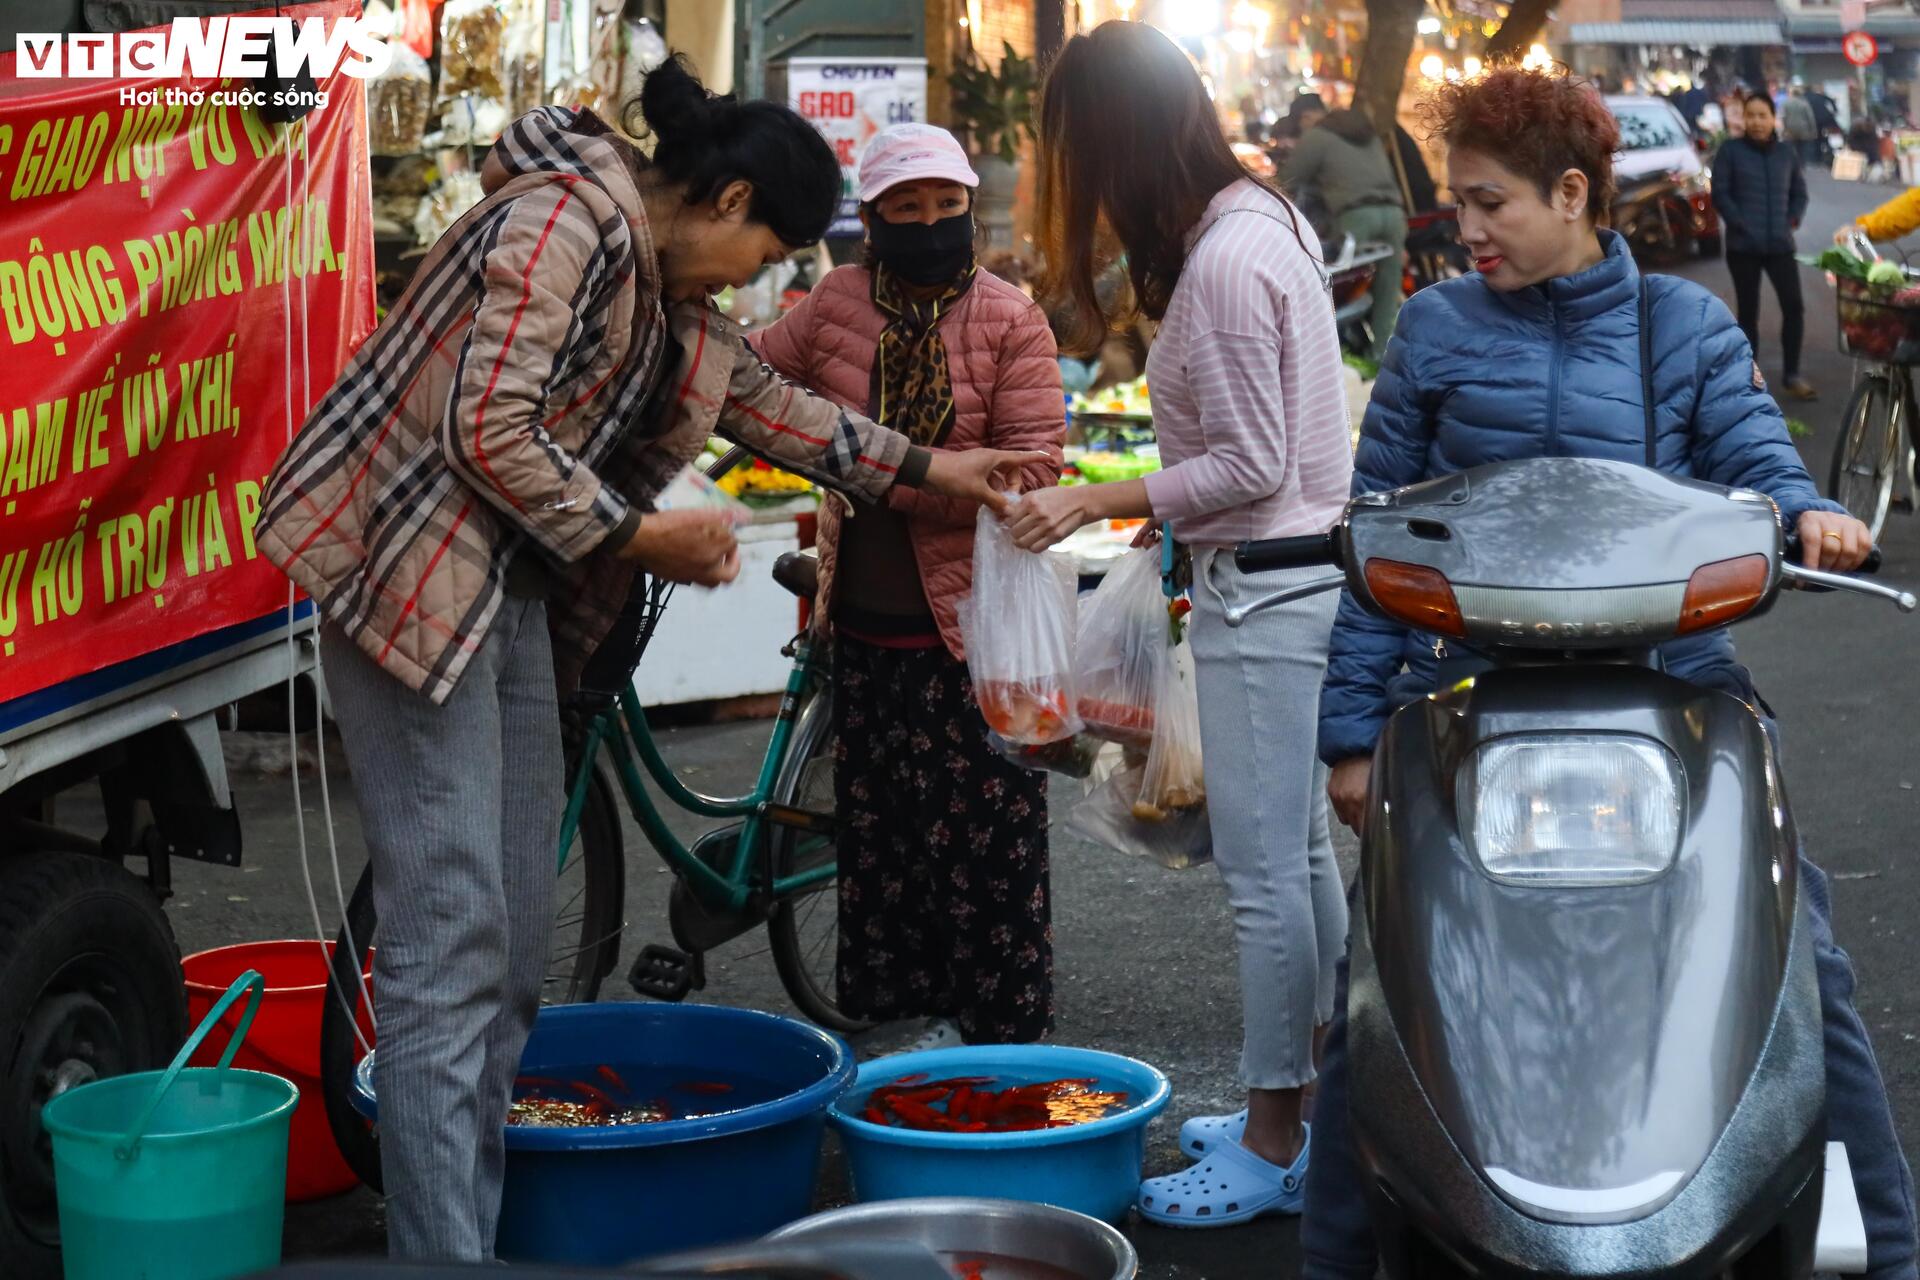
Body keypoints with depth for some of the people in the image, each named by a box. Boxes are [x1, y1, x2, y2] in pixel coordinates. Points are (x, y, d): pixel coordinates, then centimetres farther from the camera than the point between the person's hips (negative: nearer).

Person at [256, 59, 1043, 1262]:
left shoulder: (666, 286, 15)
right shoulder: (567, 220, -15)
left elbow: (768, 402, 29)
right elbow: (486, 429, -23)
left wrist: (927, 468, 32)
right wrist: (637, 537, -13)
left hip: (517, 594, 10)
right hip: (421, 579, -10)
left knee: (519, 938, 10)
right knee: (452, 941, -11)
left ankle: (484, 1221, 17)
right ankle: (441, 1249, -8)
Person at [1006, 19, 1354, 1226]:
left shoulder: (1223, 263, -21)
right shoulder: (1264, 213, 9)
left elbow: (1251, 467, -20)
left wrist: (1101, 499, -14)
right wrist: (1165, 505, 16)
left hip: (1263, 591, -10)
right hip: (1298, 571, 10)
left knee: (1264, 871, -2)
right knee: (1304, 856, 17)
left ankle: (1275, 1149, 7)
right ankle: (1305, 1104, 28)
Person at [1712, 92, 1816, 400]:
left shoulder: (1786, 154, 10)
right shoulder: (1731, 151, -2)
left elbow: (1799, 193, 19)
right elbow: (1720, 194, -5)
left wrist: (1793, 221, 2)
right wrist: (1741, 224, -13)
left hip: (1780, 245, 3)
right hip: (1743, 245, -3)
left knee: (1794, 306, -6)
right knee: (1748, 311, 3)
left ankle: (1791, 375, 5)